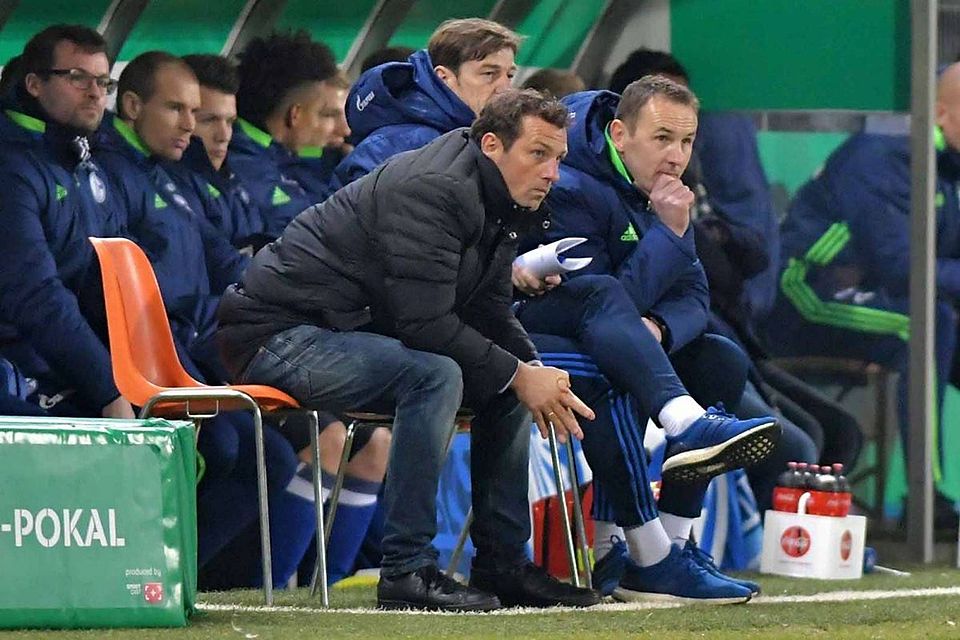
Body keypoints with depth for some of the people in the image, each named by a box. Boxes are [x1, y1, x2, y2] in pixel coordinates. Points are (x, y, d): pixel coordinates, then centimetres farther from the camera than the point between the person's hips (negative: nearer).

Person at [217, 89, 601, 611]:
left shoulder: (501, 204, 8)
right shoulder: (430, 190, -23)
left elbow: (490, 311, 12)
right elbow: (426, 323, -28)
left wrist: (536, 373, -7)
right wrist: (518, 375, -22)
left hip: (363, 329, 10)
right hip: (281, 330, -10)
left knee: (511, 379, 4)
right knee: (435, 375, -32)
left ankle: (502, 562, 8)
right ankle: (406, 570, -27)